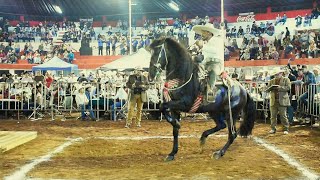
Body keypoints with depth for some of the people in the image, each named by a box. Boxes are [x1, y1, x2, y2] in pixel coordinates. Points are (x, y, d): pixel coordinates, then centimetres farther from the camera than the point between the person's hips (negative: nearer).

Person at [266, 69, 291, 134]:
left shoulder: (286, 79, 6)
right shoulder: (271, 81, 17)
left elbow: (288, 87, -8)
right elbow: (267, 89, 11)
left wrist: (280, 87, -19)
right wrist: (271, 87, -11)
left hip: (282, 101, -4)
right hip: (273, 101, 4)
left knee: (283, 116, -1)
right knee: (273, 116, 5)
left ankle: (286, 129, 7)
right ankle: (273, 129, 13)